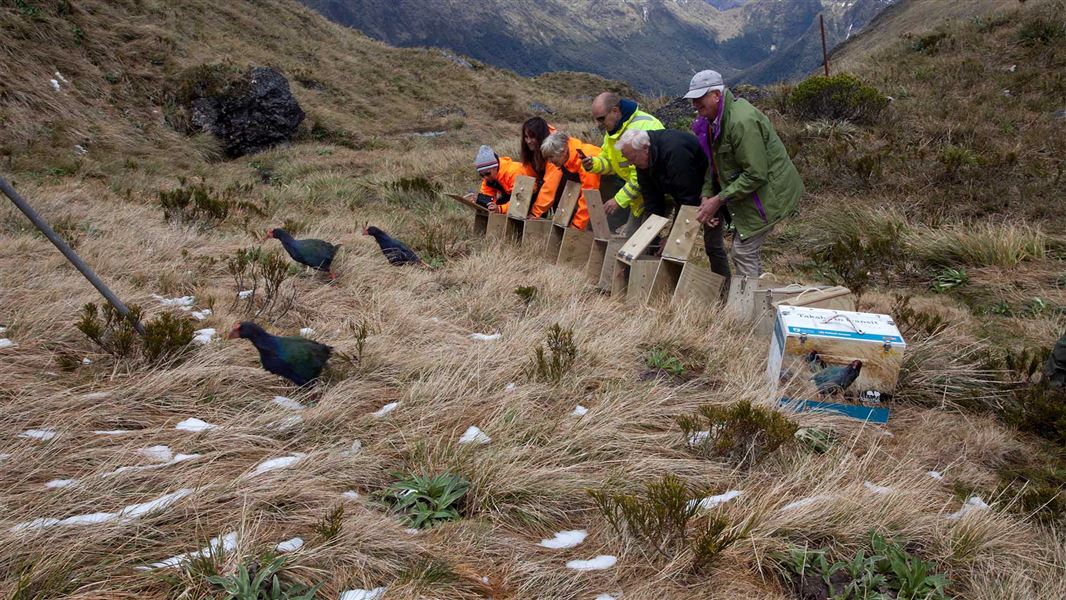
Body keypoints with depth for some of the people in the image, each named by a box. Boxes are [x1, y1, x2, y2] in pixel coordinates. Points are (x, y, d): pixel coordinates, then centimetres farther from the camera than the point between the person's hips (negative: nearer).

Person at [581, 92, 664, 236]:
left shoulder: (642, 127, -26)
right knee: (628, 237, 14)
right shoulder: (611, 129, 6)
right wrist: (594, 164, -10)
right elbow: (608, 162, 13)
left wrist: (619, 200, -23)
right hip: (639, 196, 10)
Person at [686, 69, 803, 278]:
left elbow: (755, 174, -29)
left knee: (743, 250, -7)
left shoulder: (741, 121, -28)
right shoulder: (713, 119, 3)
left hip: (769, 192, -10)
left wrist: (718, 200, -25)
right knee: (750, 248, 20)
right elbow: (712, 162, 9)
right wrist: (706, 196, -5)